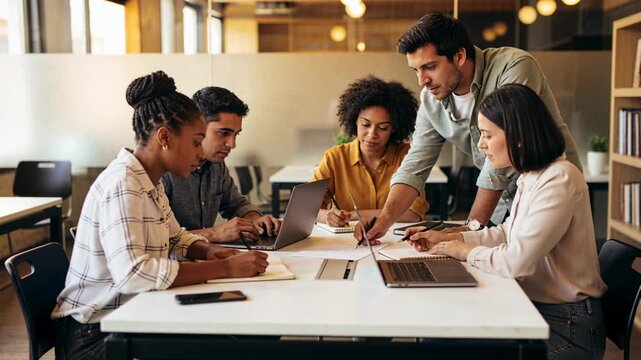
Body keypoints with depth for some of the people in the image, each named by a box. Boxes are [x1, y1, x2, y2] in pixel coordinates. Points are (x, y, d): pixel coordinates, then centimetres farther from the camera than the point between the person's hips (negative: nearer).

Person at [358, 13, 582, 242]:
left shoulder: (514, 68, -22)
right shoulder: (431, 99, -3)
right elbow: (415, 167, -2)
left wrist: (474, 225, -21)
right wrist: (384, 220, -17)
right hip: (504, 200, 5)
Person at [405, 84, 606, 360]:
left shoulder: (559, 180, -23)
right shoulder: (531, 177, 8)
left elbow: (517, 261, -27)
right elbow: (507, 234, 19)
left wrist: (467, 251, -9)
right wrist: (448, 238, 11)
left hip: (566, 327, -8)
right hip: (533, 308, 8)